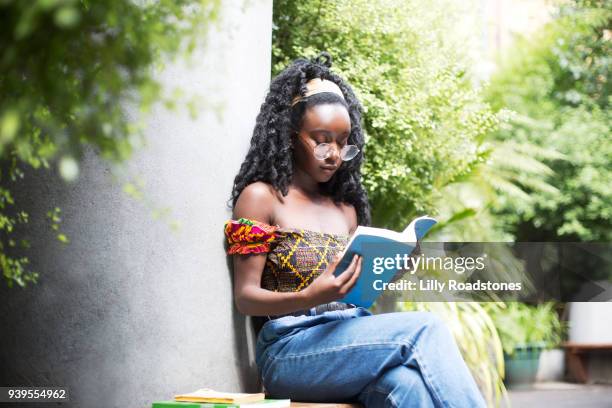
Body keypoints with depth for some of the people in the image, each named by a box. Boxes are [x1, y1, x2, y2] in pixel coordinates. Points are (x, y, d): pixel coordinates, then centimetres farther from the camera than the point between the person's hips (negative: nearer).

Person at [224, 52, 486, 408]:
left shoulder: (347, 208, 23)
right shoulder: (261, 197, 5)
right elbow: (246, 297, -2)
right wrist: (309, 298, -21)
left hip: (351, 336, 5)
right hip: (290, 347, -4)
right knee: (425, 330, -28)